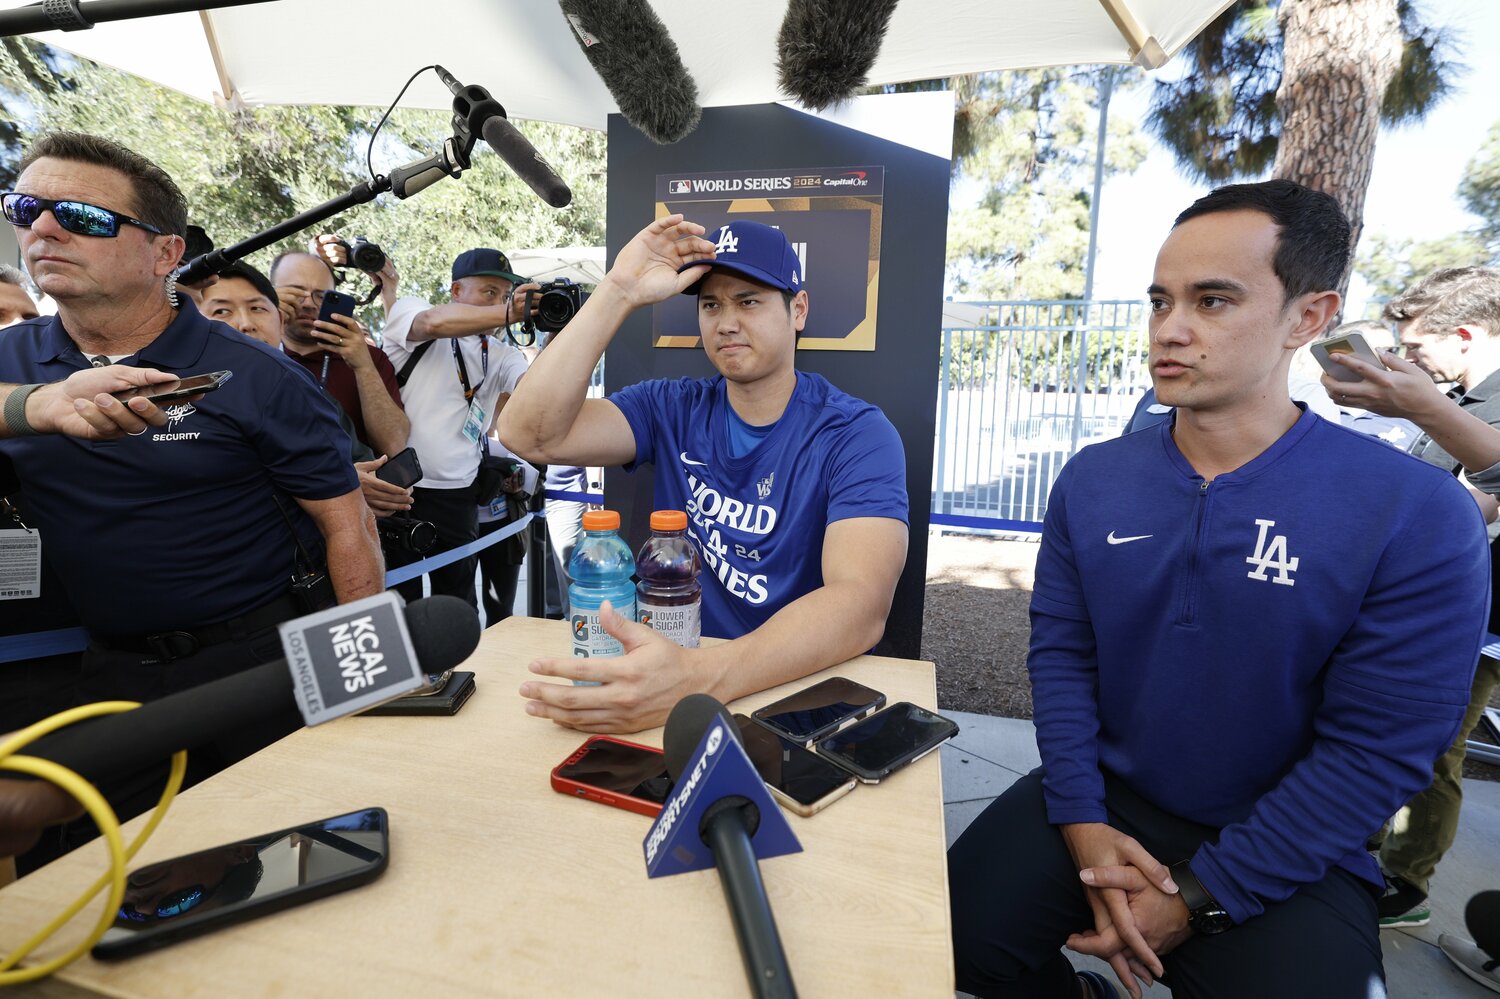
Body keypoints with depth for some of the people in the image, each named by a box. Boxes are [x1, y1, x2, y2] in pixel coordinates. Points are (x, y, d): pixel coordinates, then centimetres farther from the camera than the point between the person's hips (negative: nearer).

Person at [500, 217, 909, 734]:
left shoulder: (856, 434, -10)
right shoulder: (671, 411, 2)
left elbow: (862, 603, -26)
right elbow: (531, 435, -12)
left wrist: (702, 677, -41)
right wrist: (618, 293, -17)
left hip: (805, 685, -2)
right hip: (677, 665, 2)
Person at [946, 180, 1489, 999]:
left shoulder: (1417, 516, -15)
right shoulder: (1092, 481, -4)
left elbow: (1375, 751, -15)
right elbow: (1061, 652, -2)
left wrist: (1198, 900, -16)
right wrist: (1081, 823, -13)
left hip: (1283, 855, -2)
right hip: (1106, 800, 3)